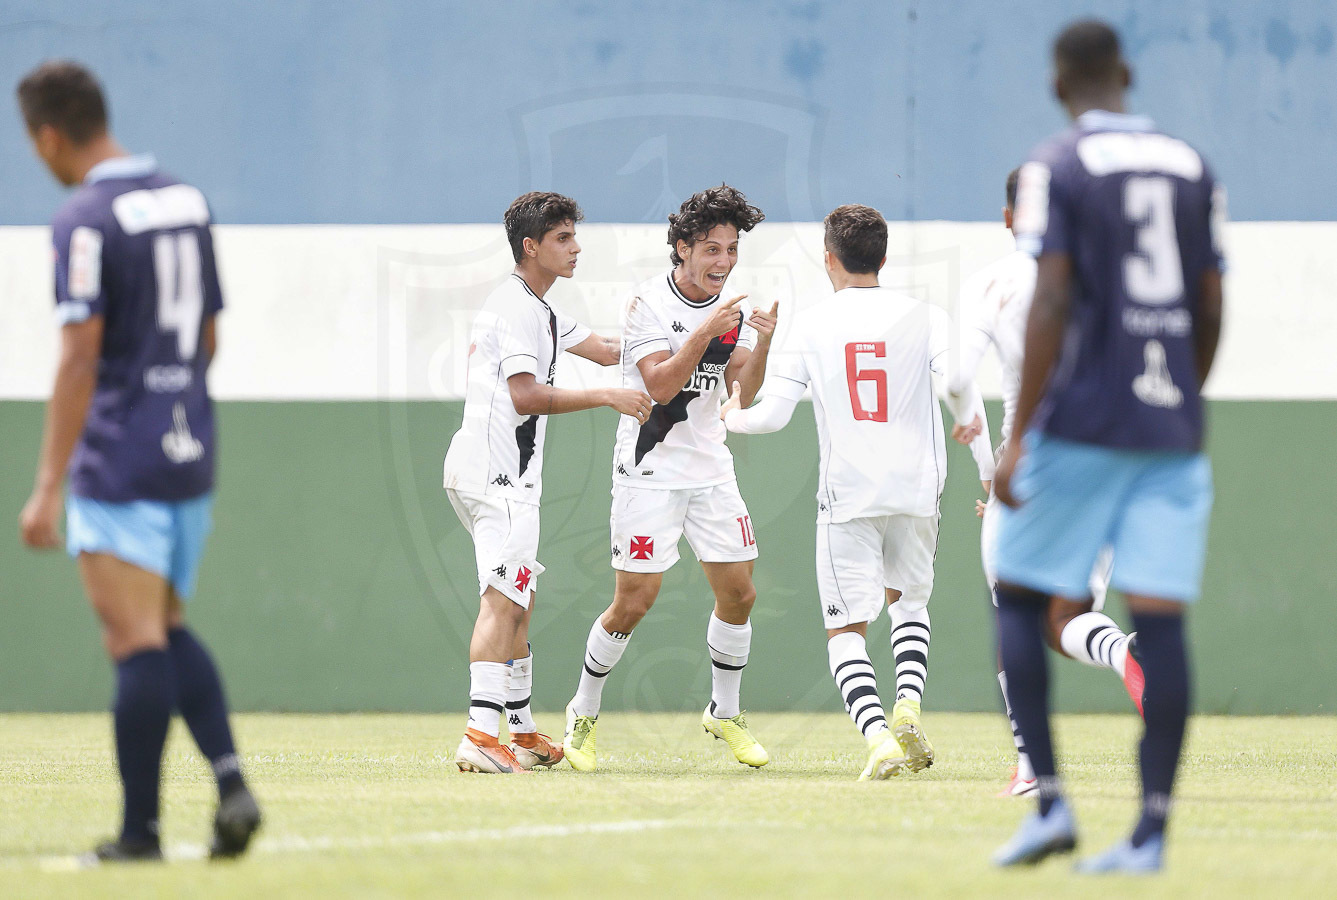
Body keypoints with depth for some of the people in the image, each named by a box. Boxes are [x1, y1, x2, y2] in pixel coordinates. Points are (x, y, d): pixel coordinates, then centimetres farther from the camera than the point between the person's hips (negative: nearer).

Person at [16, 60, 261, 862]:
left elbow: (80, 359, -18)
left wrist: (49, 487, -17)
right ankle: (231, 780, -2)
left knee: (136, 640, -4)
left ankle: (141, 828, -1)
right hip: (191, 451, 7)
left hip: (119, 461, -7)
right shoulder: (188, 202, 10)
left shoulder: (85, 220, -13)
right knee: (170, 631, 15)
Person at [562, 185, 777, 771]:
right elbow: (660, 386, -21)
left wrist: (761, 343, -22)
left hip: (710, 468, 6)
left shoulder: (732, 307, 5)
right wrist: (705, 332, -29)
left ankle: (724, 712, 21)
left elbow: (745, 390, -5)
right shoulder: (647, 303, -12)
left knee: (738, 595, 2)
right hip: (650, 466, -6)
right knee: (635, 601, -8)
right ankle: (584, 712, 11)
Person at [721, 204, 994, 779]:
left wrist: (733, 415, 20)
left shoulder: (811, 324, 0)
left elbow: (773, 414, -2)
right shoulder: (924, 318, 2)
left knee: (846, 630, 3)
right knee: (909, 601, 26)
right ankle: (908, 712, 4)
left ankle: (879, 735, -20)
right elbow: (960, 390, -12)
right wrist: (988, 469, -4)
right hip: (916, 489, 2)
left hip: (847, 495, -2)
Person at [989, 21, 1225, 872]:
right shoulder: (1191, 167, 10)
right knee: (1160, 617, 0)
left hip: (1080, 425, -4)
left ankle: (1051, 802, 0)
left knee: (1020, 595, 9)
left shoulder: (1057, 166, -4)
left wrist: (1020, 434, -12)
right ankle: (1153, 827, -5)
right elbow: (1211, 308, 11)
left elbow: (1052, 304, -12)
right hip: (1171, 433, 4)